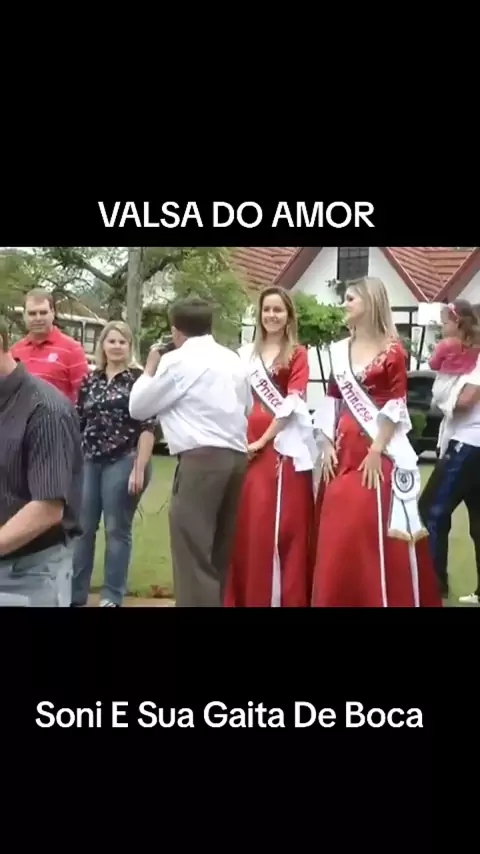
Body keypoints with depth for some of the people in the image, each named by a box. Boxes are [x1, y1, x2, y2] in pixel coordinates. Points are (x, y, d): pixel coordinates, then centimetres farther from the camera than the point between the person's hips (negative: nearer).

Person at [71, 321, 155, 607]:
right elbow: (77, 423, 14)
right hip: (89, 462, 5)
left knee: (117, 530, 4)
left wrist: (139, 468, -14)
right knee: (81, 528, 8)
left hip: (123, 462, -5)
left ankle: (112, 597, 14)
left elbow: (148, 426, -9)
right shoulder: (90, 380, 11)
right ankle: (73, 593, 19)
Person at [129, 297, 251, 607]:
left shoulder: (178, 360, -3)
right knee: (218, 550, 14)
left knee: (193, 550, -7)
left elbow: (138, 407, 3)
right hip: (236, 456, 8)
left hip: (202, 458, -8)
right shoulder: (233, 359, 17)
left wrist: (151, 367, 15)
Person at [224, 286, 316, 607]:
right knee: (247, 525, 4)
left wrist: (264, 439, -12)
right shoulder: (245, 354, 14)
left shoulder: (297, 354, 4)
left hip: (284, 447, -3)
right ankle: (247, 597, 15)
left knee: (285, 525, -2)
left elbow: (292, 403, -6)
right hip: (247, 445, 3)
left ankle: (286, 598, 6)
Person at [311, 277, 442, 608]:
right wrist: (327, 446, 3)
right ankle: (336, 600, 17)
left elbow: (394, 408, -8)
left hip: (378, 453, -5)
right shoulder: (339, 351, 11)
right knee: (337, 532, 6)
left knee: (372, 528, -6)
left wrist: (376, 451, -14)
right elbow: (331, 401, 11)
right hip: (342, 451, 5)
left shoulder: (393, 352, -4)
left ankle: (381, 599, 6)